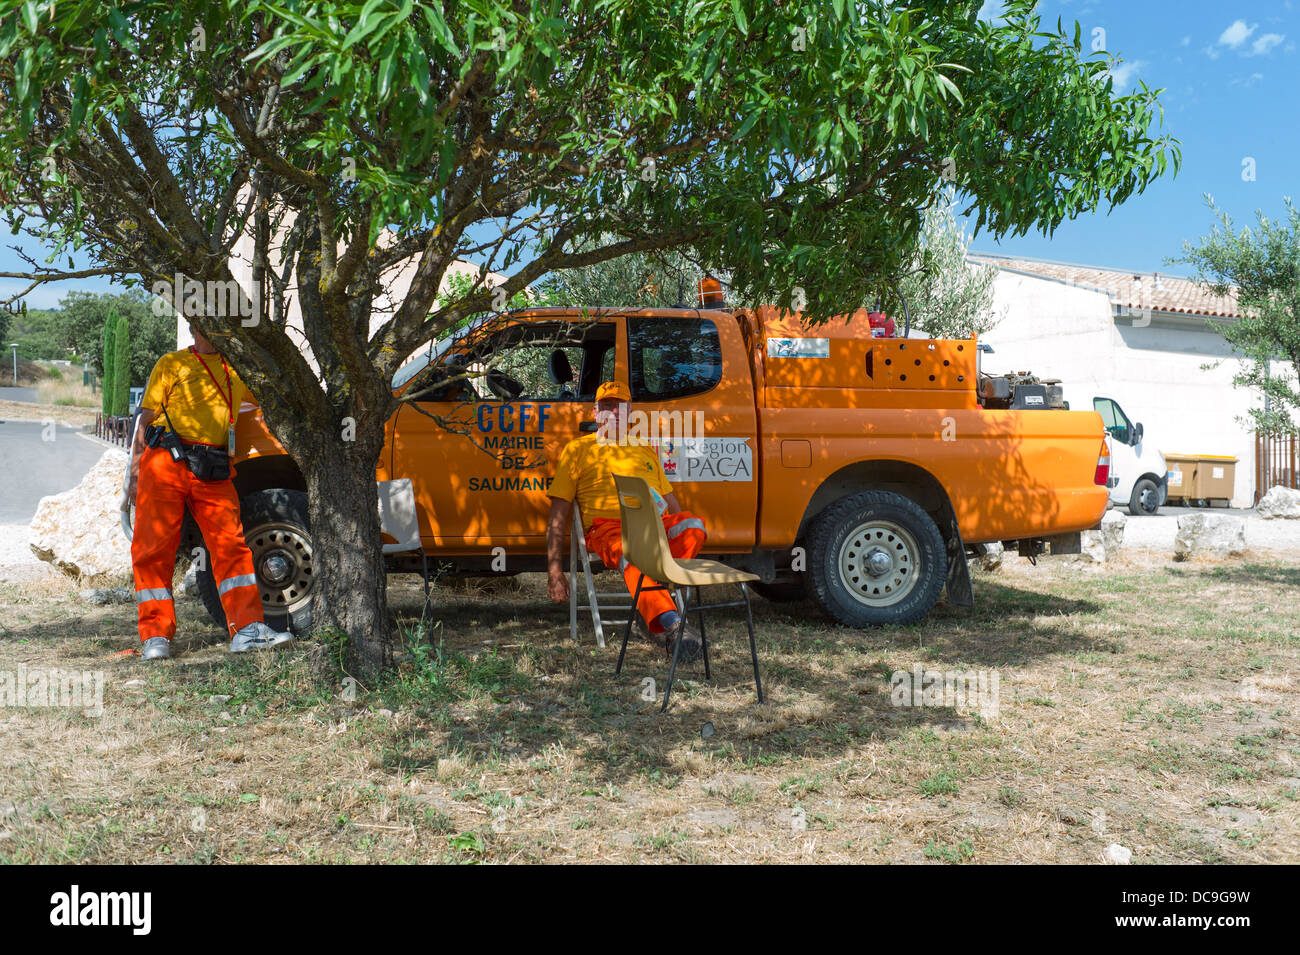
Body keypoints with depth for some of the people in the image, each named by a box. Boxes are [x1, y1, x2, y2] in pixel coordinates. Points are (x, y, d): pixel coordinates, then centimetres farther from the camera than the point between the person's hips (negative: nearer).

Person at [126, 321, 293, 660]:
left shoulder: (235, 371, 23)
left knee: (230, 543, -7)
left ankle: (247, 629, -9)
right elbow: (146, 419, 8)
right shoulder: (172, 363, 13)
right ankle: (155, 637, 2)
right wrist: (135, 473, 1)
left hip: (214, 472, 3)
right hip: (166, 463, -2)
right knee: (154, 547, -4)